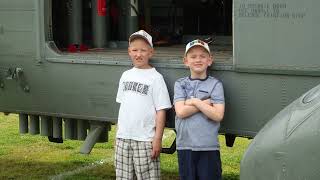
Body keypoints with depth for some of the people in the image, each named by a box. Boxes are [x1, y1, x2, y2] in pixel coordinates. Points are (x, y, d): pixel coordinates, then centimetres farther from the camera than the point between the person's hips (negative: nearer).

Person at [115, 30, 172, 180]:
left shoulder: (155, 78, -7)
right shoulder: (126, 75, 10)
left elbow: (161, 111, -9)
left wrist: (158, 138, -13)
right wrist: (118, 133, 15)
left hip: (145, 140, -6)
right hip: (123, 138, 6)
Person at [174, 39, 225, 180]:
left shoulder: (215, 84, 1)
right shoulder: (180, 84, 7)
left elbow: (218, 115, -11)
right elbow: (180, 112, -8)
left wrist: (194, 101, -9)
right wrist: (206, 103, -9)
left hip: (209, 147, -2)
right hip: (185, 146, 2)